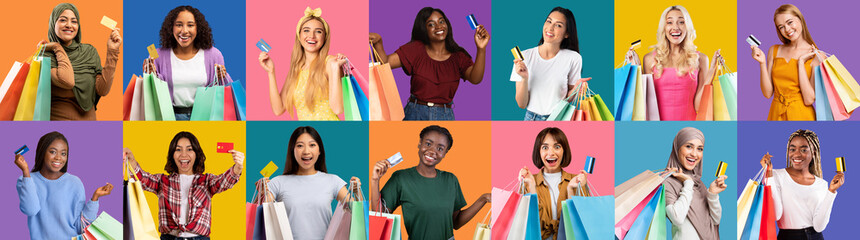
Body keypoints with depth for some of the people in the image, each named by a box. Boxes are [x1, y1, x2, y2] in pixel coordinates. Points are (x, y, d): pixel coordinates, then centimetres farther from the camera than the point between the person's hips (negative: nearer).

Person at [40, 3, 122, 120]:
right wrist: (58, 48, -10)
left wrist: (112, 51, -8)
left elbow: (102, 90, -7)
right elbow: (67, 81, -23)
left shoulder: (89, 52, 4)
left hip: (87, 119, 2)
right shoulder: (46, 55, -5)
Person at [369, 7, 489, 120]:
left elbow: (475, 79, -13)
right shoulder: (416, 50, 3)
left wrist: (481, 49, -27)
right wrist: (378, 42, -25)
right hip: (415, 114, 0)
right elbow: (385, 62, -5)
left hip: (445, 117, 1)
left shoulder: (458, 56, 4)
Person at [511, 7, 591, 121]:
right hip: (532, 119, 0)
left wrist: (576, 88, -13)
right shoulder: (525, 56, -1)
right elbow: (521, 104, -1)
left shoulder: (573, 58, -3)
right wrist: (524, 78, -16)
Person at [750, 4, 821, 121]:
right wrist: (762, 63, -10)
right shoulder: (774, 51, 5)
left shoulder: (816, 56, -8)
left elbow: (809, 100, -16)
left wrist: (801, 62, -16)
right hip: (776, 114, 4)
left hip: (801, 116, -4)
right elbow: (768, 93, 1)